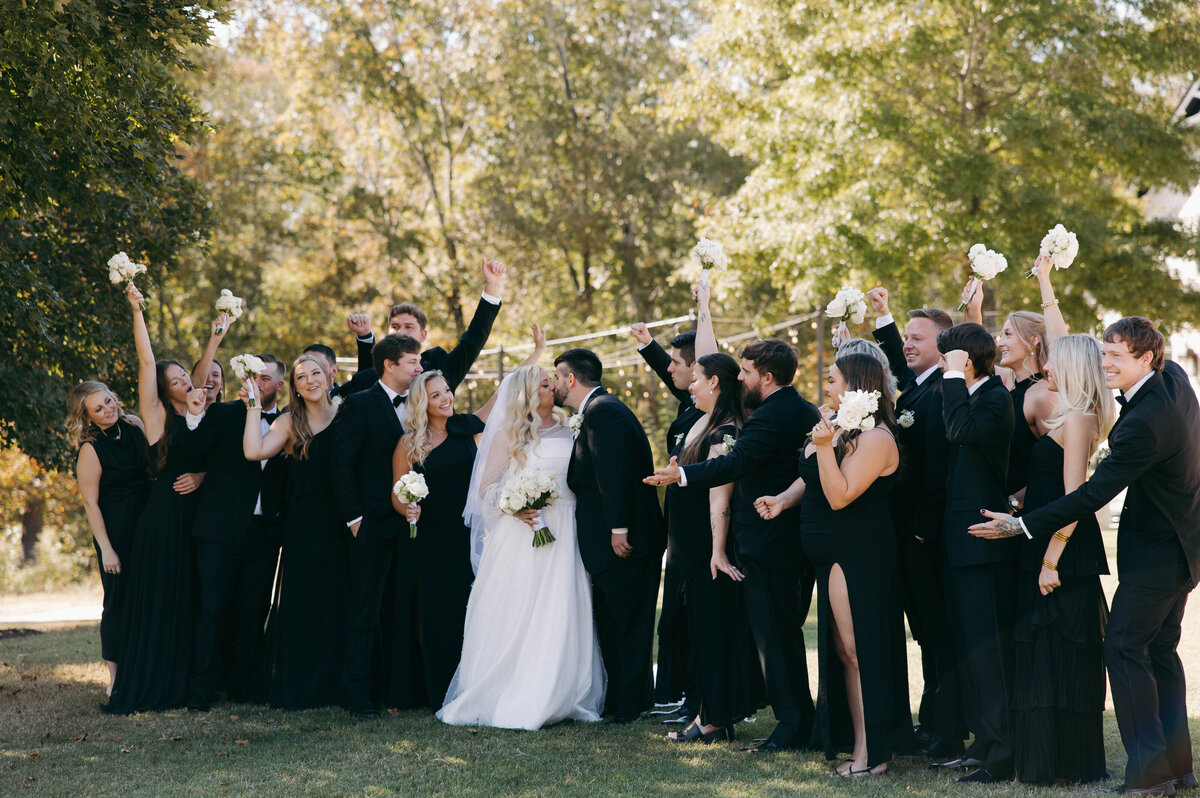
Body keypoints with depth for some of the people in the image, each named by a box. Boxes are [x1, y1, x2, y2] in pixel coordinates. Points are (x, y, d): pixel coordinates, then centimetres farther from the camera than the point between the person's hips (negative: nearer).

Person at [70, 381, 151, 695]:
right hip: (115, 529, -6)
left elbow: (152, 466, 16)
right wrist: (105, 548, -15)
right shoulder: (90, 450, -15)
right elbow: (91, 504, -13)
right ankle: (115, 678, 7)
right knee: (119, 599, -1)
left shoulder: (134, 425, 2)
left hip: (147, 523, 6)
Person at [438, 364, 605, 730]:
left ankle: (560, 697, 7)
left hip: (564, 535, 3)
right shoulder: (508, 434, 3)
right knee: (516, 615, -5)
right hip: (522, 534, -3)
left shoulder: (567, 431, 14)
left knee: (561, 617, 0)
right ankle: (509, 700, 1)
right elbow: (486, 487, 1)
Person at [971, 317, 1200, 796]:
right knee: (1160, 649, 15)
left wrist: (1021, 526, -23)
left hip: (1156, 553, -10)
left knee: (1123, 647, -7)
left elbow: (1093, 495, -27)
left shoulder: (1143, 423, -28)